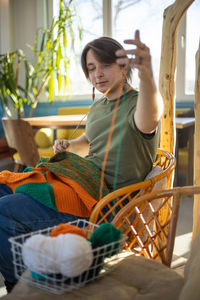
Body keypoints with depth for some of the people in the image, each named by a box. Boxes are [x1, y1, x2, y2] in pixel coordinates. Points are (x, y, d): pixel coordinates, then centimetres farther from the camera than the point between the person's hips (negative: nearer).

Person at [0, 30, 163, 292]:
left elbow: (150, 117, -36)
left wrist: (146, 74, -57)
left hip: (103, 196, -9)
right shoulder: (97, 108, 19)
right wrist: (68, 146, 18)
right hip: (80, 176, 9)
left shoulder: (136, 105, -8)